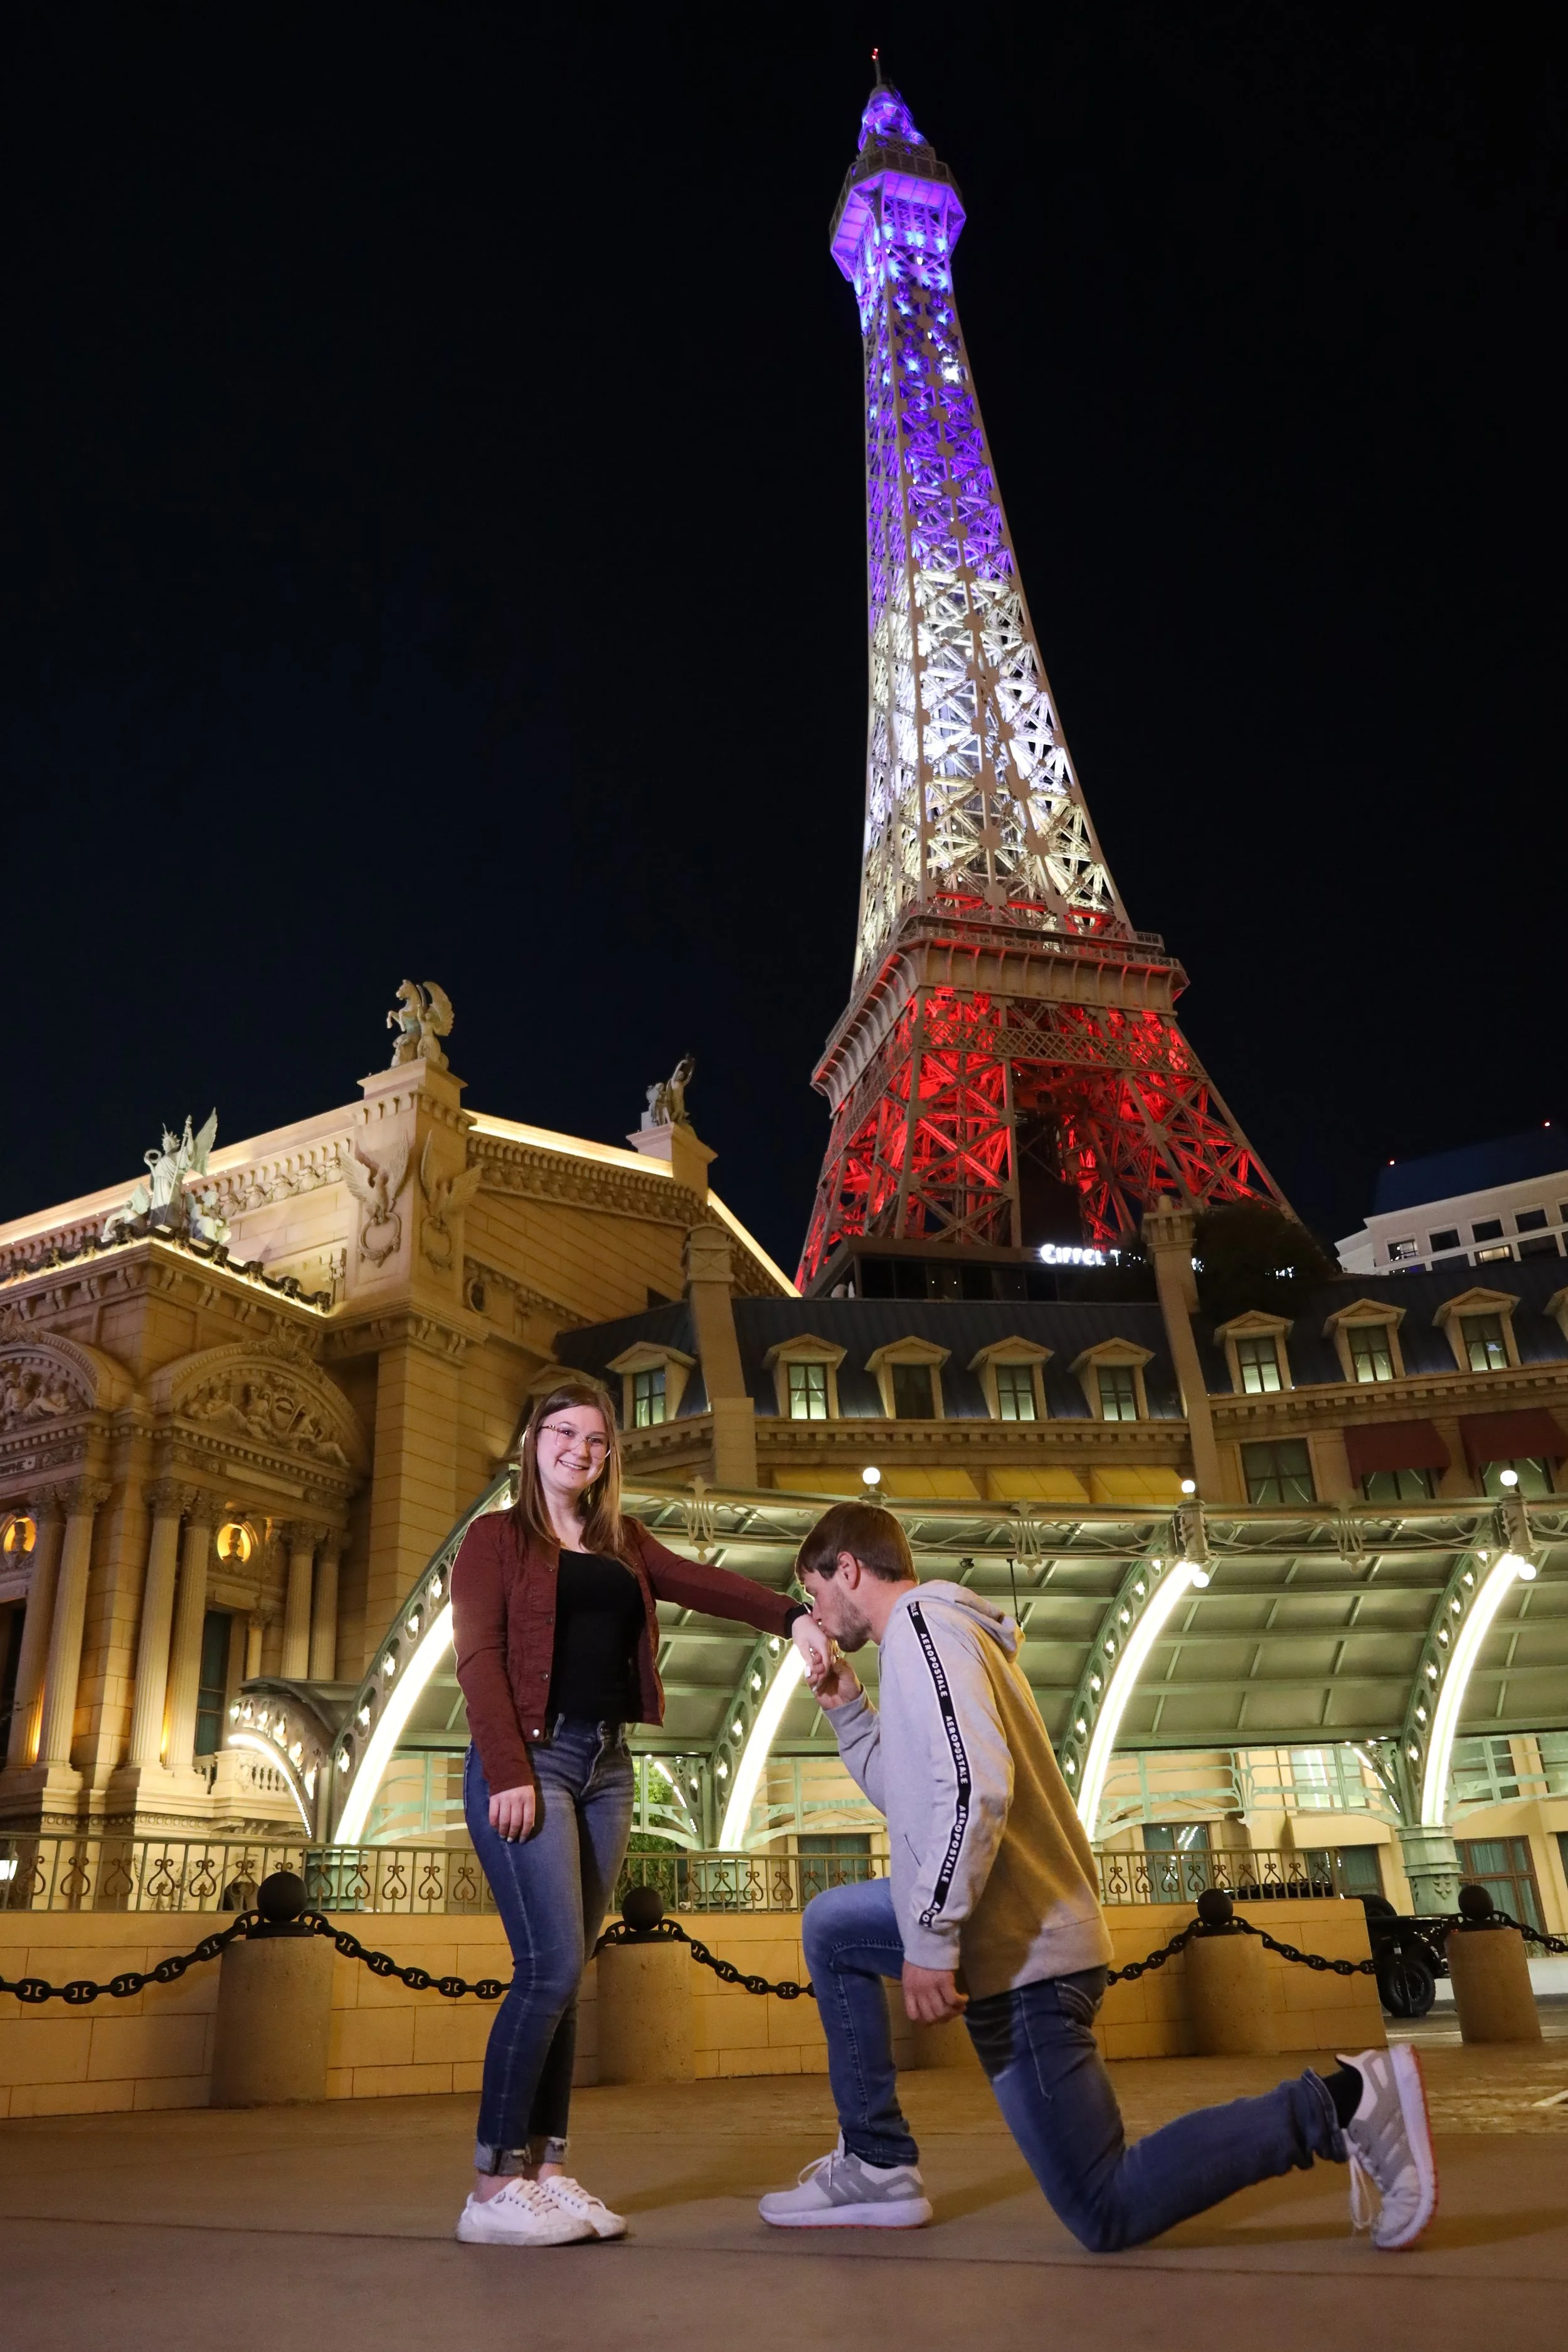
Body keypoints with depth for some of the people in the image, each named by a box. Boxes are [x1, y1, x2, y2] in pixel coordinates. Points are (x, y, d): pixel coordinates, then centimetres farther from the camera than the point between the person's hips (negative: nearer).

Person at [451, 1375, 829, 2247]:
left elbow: (701, 1583, 2)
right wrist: (509, 1773, -16)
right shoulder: (498, 1536, 3)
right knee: (552, 1966, -11)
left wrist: (792, 1615, -15)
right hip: (529, 1757, -5)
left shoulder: (622, 1542, 17)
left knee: (564, 1975, 7)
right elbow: (479, 1656, -6)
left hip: (607, 1766, 5)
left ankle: (547, 2171, 13)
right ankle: (495, 2188, -1)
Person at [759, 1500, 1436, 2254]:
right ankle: (877, 2165, 18)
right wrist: (848, 1711, 18)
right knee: (831, 1925, 20)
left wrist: (929, 1940, -24)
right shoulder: (942, 1629, 17)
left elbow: (975, 1789, -28)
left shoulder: (920, 1624, -14)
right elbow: (912, 1797, 26)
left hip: (1018, 1951, -10)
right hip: (1006, 1926, 10)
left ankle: (1338, 2104, -4)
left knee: (1107, 2216, -3)